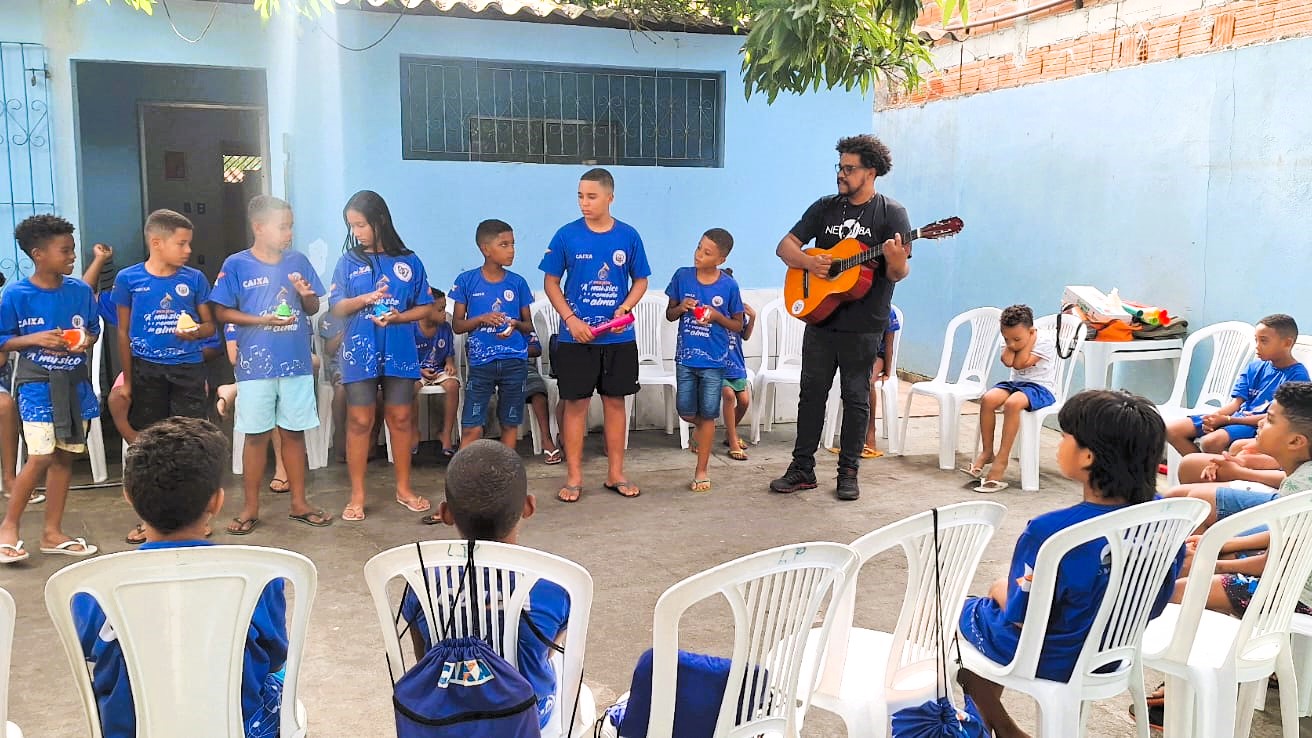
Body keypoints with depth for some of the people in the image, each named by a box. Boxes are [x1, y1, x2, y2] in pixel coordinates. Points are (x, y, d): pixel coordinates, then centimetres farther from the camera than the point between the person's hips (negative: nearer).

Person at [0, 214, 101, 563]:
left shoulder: (81, 290, 2)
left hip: (75, 383, 4)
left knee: (65, 456, 8)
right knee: (41, 456, -11)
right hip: (37, 384, -4)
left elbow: (94, 329, 14)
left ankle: (52, 532, 20)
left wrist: (86, 339, -7)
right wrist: (36, 339, -18)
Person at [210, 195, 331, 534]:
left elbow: (314, 309, 11)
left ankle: (298, 503, 20)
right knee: (256, 435, 5)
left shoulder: (298, 261, 6)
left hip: (297, 363, 3)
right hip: (256, 364, -3)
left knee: (294, 432, 10)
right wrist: (264, 320, -14)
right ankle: (251, 507, 17)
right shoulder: (236, 265, -3)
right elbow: (223, 313, -2)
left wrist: (306, 296, -11)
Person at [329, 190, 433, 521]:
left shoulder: (408, 262, 4)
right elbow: (336, 308, 1)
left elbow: (424, 307, 6)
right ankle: (357, 495, 10)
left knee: (401, 419, 7)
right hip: (360, 353, 0)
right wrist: (364, 299, -17)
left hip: (399, 352, 1)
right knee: (359, 421, 1)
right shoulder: (349, 262, 4)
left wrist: (397, 317, -12)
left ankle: (404, 488, 21)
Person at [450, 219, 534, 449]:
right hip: (480, 362, -2)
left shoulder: (517, 282, 4)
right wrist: (481, 319, -15)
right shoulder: (467, 281, -1)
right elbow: (457, 325, 3)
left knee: (510, 423, 9)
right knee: (471, 428, -5)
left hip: (514, 361, 2)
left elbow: (529, 325, 11)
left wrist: (516, 325, -12)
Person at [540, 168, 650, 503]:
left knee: (615, 402, 9)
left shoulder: (628, 236, -1)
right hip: (575, 337, -1)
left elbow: (640, 281, 8)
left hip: (619, 339, 2)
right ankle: (574, 477, 14)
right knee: (575, 403, 3)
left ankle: (615, 474, 20)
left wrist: (625, 307, -11)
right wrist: (571, 319, -11)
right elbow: (550, 282, 1)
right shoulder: (567, 235, -4)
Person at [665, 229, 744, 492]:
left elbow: (737, 325, 2)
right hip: (686, 357, 2)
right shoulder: (682, 276, -2)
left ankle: (702, 470, 16)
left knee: (708, 415, 4)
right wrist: (681, 307, -14)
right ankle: (700, 426, 42)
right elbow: (670, 315, 8)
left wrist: (717, 316, -16)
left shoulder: (729, 286, -7)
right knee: (686, 411, 5)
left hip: (714, 361, -2)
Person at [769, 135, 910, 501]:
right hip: (820, 316, 4)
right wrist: (809, 262, -11)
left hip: (863, 325, -4)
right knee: (811, 392, 7)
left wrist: (895, 261, -34)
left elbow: (899, 274, -10)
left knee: (856, 397, 5)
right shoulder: (825, 207, 8)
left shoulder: (891, 213, -4)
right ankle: (802, 468, 16)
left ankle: (848, 472, 15)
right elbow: (785, 246, 8)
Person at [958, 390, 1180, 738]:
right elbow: (1154, 604, -1)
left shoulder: (1049, 532, -34)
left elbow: (1020, 620, -23)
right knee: (1002, 588, 30)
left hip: (1046, 661, -6)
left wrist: (1002, 591, -1)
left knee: (963, 611, 23)